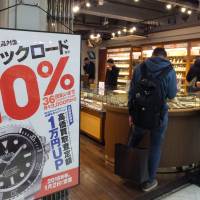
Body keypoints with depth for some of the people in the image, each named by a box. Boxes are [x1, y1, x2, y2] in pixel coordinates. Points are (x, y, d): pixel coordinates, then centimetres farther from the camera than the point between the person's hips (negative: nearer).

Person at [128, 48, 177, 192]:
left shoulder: (140, 67, 1)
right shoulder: (169, 70, -5)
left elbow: (132, 92, 1)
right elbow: (172, 95, 2)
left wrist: (131, 112, 8)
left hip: (140, 113, 3)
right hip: (159, 115, -2)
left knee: (134, 141, 24)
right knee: (155, 147, 12)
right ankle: (150, 181, 22)